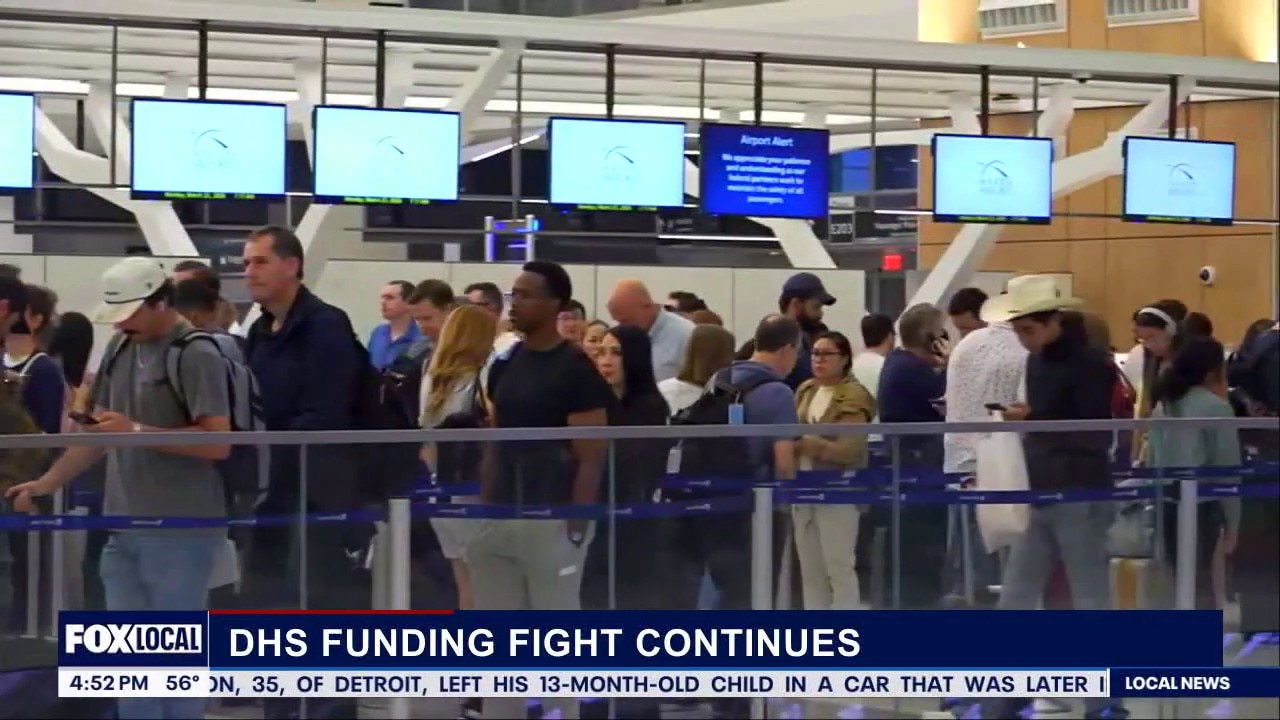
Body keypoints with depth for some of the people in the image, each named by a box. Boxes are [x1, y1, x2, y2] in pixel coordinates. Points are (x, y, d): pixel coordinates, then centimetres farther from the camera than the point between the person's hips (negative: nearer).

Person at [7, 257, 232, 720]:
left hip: (180, 529, -8)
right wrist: (46, 483, 18)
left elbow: (218, 442, -18)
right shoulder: (120, 349, 11)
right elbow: (100, 430, 20)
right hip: (125, 527, 8)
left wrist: (137, 430, -20)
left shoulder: (196, 354, -13)